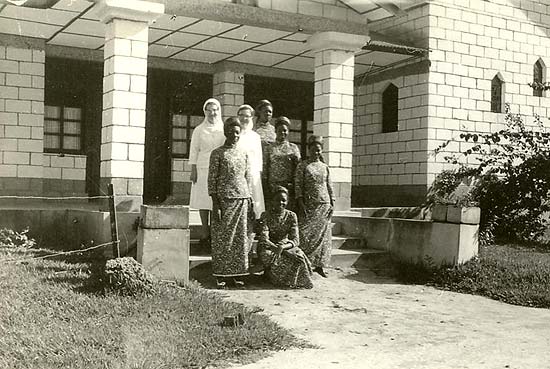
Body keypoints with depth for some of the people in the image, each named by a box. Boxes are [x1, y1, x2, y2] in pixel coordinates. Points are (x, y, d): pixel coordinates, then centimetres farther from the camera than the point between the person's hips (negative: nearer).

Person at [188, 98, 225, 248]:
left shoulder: (224, 129, 9)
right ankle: (205, 233, 5)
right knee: (203, 200, -1)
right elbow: (194, 150, 6)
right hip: (203, 168, -1)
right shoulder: (199, 130, 7)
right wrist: (193, 170, -1)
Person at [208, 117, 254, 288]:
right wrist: (215, 205, -10)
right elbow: (212, 180, -4)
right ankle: (220, 275, 6)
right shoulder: (217, 154, -2)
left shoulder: (244, 153, 11)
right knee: (222, 237, -1)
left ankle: (238, 273, 12)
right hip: (224, 198, -4)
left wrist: (249, 203, 10)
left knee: (241, 236, 5)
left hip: (242, 198, 4)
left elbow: (248, 178, 14)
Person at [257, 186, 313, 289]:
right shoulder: (266, 216, -10)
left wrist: (282, 247, -34)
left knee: (299, 255, -30)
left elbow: (295, 240, -12)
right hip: (268, 247, -2)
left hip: (285, 245, 2)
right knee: (266, 255, -37)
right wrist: (275, 248, -41)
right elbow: (264, 238, -20)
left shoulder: (291, 216, -4)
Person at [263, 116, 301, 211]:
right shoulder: (270, 148, 9)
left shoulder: (293, 147, 12)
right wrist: (266, 188, 0)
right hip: (273, 186, -1)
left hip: (290, 186, 1)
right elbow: (265, 168, 5)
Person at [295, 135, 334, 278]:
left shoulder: (325, 167, 12)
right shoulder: (303, 166, 0)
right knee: (307, 234, -8)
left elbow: (329, 186, 14)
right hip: (309, 204, -4)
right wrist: (301, 204, -12)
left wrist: (332, 204, 6)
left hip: (324, 204, 4)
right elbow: (298, 185, -4)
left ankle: (319, 265, 9)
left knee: (323, 234, 3)